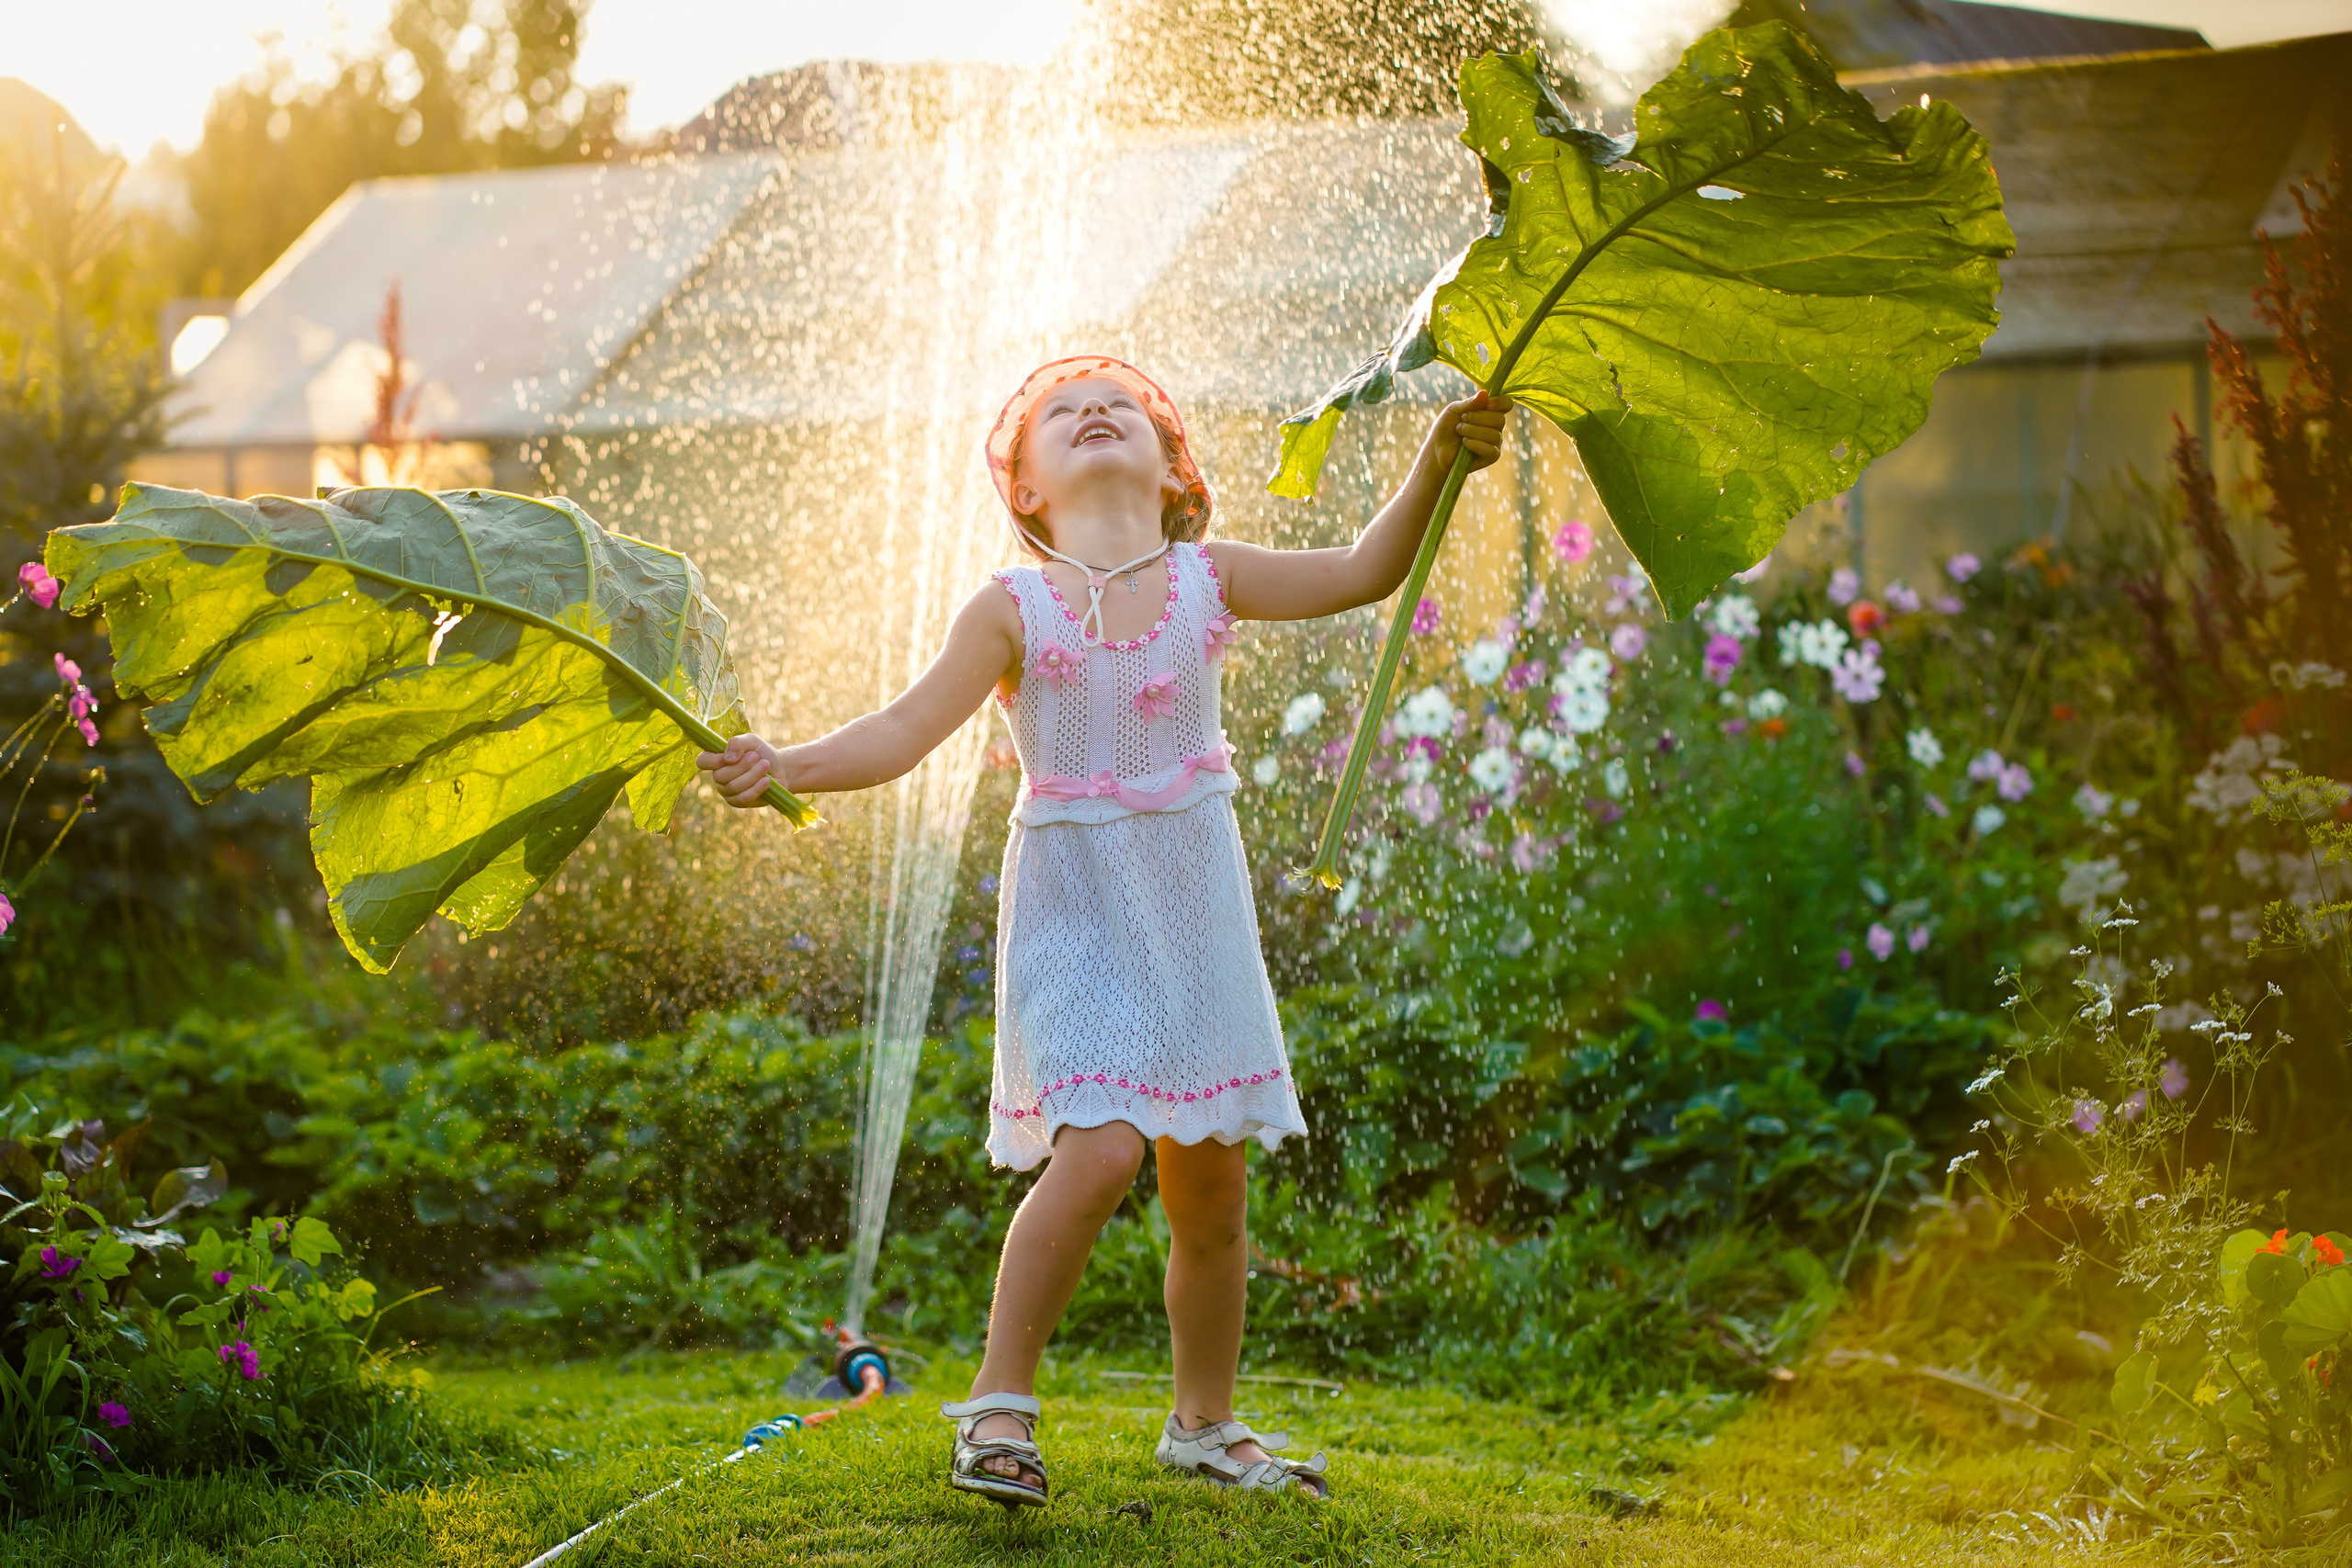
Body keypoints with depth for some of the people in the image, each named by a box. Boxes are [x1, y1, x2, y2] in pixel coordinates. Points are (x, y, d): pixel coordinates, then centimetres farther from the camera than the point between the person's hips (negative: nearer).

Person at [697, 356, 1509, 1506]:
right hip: (1076, 906, -4)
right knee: (1097, 1149, -22)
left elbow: (1362, 573, 5)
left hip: (1194, 901, 4)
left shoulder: (1206, 580, 3)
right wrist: (789, 767, -28)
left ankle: (1204, 1424, 26)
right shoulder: (1014, 611, -7)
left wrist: (1432, 467, -7)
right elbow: (906, 730, -13)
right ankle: (1001, 1402, -9)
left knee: (1210, 1184, 9)